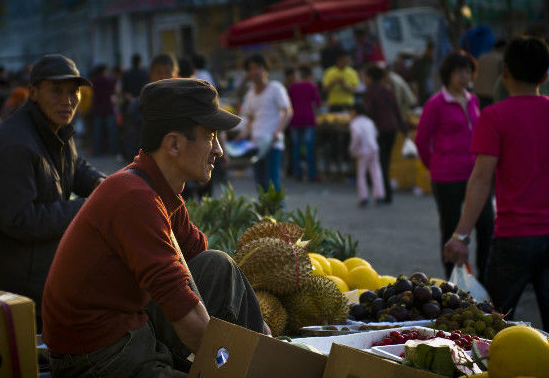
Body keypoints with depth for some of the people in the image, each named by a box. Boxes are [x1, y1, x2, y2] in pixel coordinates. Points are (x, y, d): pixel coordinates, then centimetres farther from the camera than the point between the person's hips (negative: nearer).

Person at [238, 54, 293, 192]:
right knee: (260, 184, 4)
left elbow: (288, 112, -6)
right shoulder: (250, 94, 19)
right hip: (256, 145, 6)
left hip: (273, 144, -6)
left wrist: (278, 132, -21)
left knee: (272, 183, -14)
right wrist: (244, 134, 6)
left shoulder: (275, 88, 0)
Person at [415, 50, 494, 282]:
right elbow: (421, 140, -2)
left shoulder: (472, 100, 12)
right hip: (448, 178, -6)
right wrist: (435, 168, 7)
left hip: (475, 174, 6)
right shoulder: (436, 104, -7)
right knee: (450, 229, 4)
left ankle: (484, 278, 16)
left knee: (487, 225, 2)